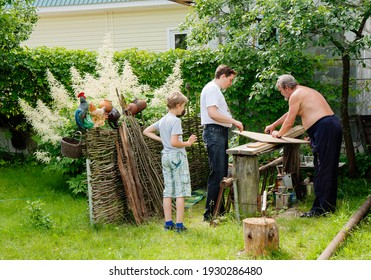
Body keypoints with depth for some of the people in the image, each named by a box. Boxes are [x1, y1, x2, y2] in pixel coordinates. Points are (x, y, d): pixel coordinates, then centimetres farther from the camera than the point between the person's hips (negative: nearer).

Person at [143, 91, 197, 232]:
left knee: (168, 191, 10)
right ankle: (179, 224, -4)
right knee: (180, 191, -3)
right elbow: (174, 142, -21)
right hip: (177, 156, -8)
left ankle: (168, 222, 12)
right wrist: (188, 143, -8)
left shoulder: (162, 120, 10)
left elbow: (146, 131, 19)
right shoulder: (176, 121, -15)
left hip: (165, 156, 8)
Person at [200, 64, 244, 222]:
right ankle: (210, 214, -10)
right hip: (214, 132, -11)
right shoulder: (211, 89, -11)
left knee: (222, 173, 13)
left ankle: (219, 211, 19)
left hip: (220, 132, 11)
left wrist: (233, 123, 15)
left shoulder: (216, 90, 23)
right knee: (217, 173, -12)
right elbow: (213, 113, -21)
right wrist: (234, 121, -16)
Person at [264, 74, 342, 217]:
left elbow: (289, 122, -2)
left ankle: (320, 208, -7)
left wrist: (279, 134, 16)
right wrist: (273, 125, 43)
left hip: (323, 129, -10)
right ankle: (329, 204, 22)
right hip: (334, 125, 10)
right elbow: (290, 114, 37)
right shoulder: (306, 92, 25)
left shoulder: (295, 95, -5)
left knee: (321, 170, -8)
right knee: (329, 168, 15)